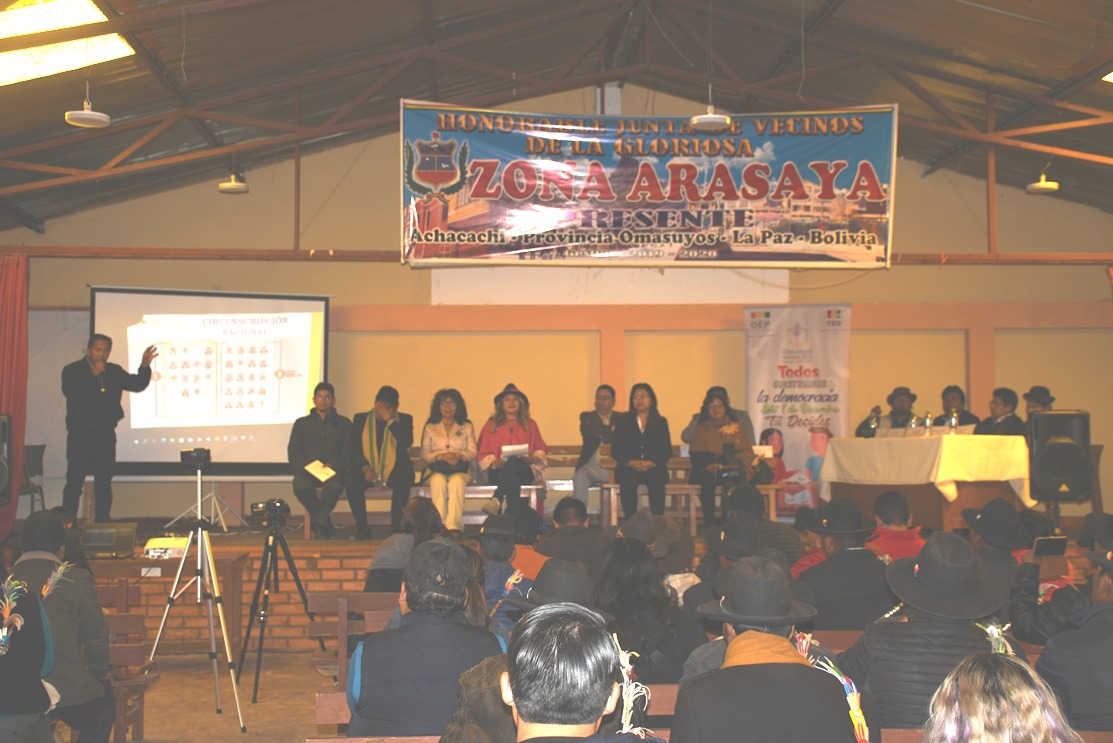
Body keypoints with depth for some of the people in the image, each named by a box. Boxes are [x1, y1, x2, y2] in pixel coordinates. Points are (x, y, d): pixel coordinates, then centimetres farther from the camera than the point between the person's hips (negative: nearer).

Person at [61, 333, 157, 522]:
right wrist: (94, 375, -20)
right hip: (81, 436, -4)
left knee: (104, 484, 9)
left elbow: (137, 385, 7)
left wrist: (145, 366, -9)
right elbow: (71, 392, -20)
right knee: (74, 483, -4)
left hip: (106, 436, 4)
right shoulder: (72, 370, -2)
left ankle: (103, 525, 15)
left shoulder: (115, 372, 11)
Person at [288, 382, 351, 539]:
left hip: (333, 470, -1)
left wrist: (332, 465, -15)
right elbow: (293, 453, 9)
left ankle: (317, 523, -19)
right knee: (301, 487, -35)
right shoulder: (302, 423, 20)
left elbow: (348, 452, 6)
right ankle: (325, 524, -15)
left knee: (334, 485, -38)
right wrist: (309, 465, -11)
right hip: (307, 470, 1)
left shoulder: (343, 424, 18)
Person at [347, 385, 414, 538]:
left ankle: (395, 526, -22)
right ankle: (362, 527, -17)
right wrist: (364, 468, -13)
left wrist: (390, 420, -10)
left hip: (394, 470, -1)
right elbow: (352, 449, 4)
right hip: (367, 469, 1)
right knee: (352, 481, -30)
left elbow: (407, 442, -9)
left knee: (404, 480, -34)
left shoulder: (404, 420, 10)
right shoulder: (361, 419, 13)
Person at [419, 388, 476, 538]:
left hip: (460, 469, 0)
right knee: (438, 480, -36)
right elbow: (424, 454, 9)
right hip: (436, 469, 0)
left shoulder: (467, 427, 19)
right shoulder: (430, 427, 19)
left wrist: (458, 455, -14)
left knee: (457, 481, -37)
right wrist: (440, 456, -12)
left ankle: (454, 526, -44)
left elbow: (473, 453, 8)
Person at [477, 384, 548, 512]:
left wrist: (532, 459, -6)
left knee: (513, 462, -39)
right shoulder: (491, 425, 20)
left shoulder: (530, 424, 23)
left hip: (524, 470, 0)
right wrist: (494, 462, -9)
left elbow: (540, 450, 19)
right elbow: (484, 454, 14)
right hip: (498, 471, 0)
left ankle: (497, 501, -55)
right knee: (512, 478, -40)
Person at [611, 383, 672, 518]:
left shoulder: (661, 422, 16)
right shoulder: (623, 422, 16)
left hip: (654, 468, 0)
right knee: (627, 483, -33)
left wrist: (651, 463, -12)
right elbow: (615, 450, 8)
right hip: (629, 468, 0)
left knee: (657, 483, -33)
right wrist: (632, 462, -11)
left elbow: (667, 450, 7)